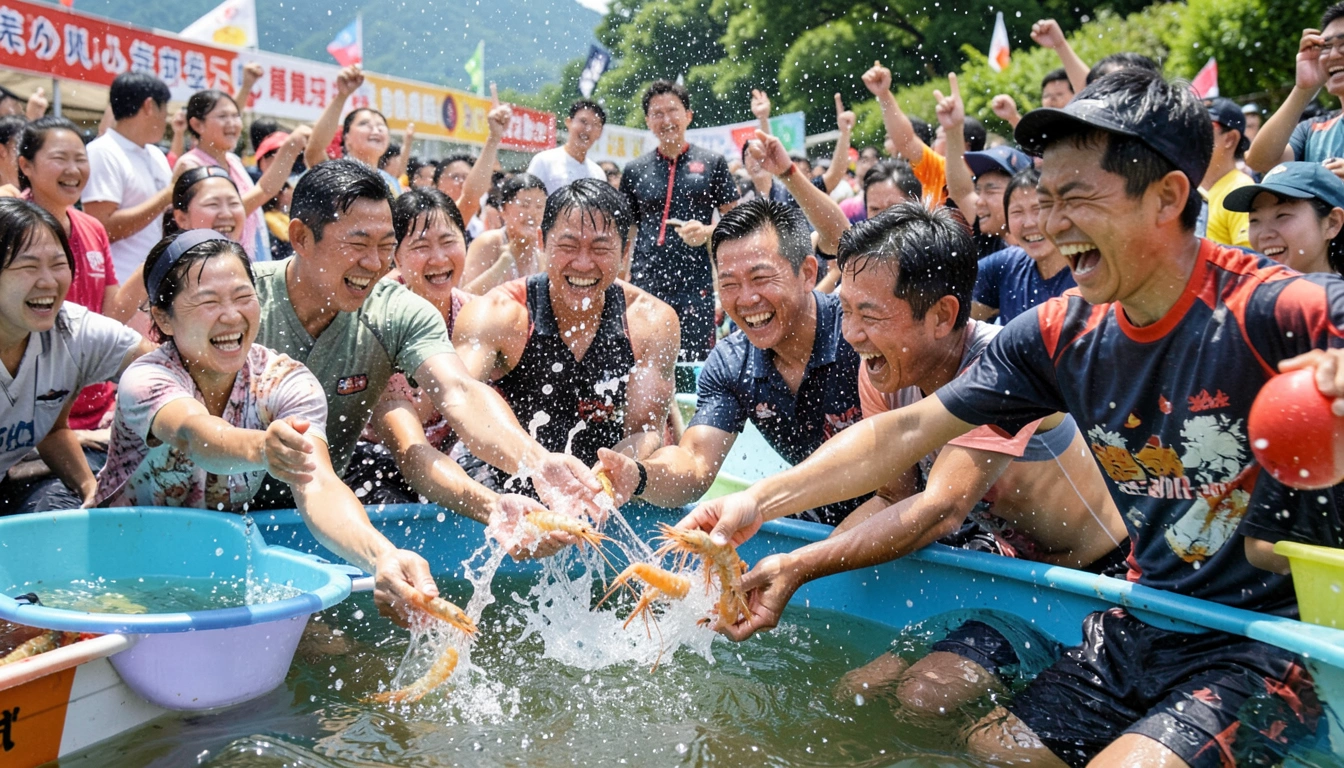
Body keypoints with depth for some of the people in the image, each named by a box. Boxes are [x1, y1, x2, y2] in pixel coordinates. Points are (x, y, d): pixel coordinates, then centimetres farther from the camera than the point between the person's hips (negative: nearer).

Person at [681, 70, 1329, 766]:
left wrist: (1335, 374, -53)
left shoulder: (1272, 311, -20)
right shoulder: (1058, 335, -3)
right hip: (1138, 630, 5)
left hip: (1266, 641, -5)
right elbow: (909, 432, -3)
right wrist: (759, 500, -11)